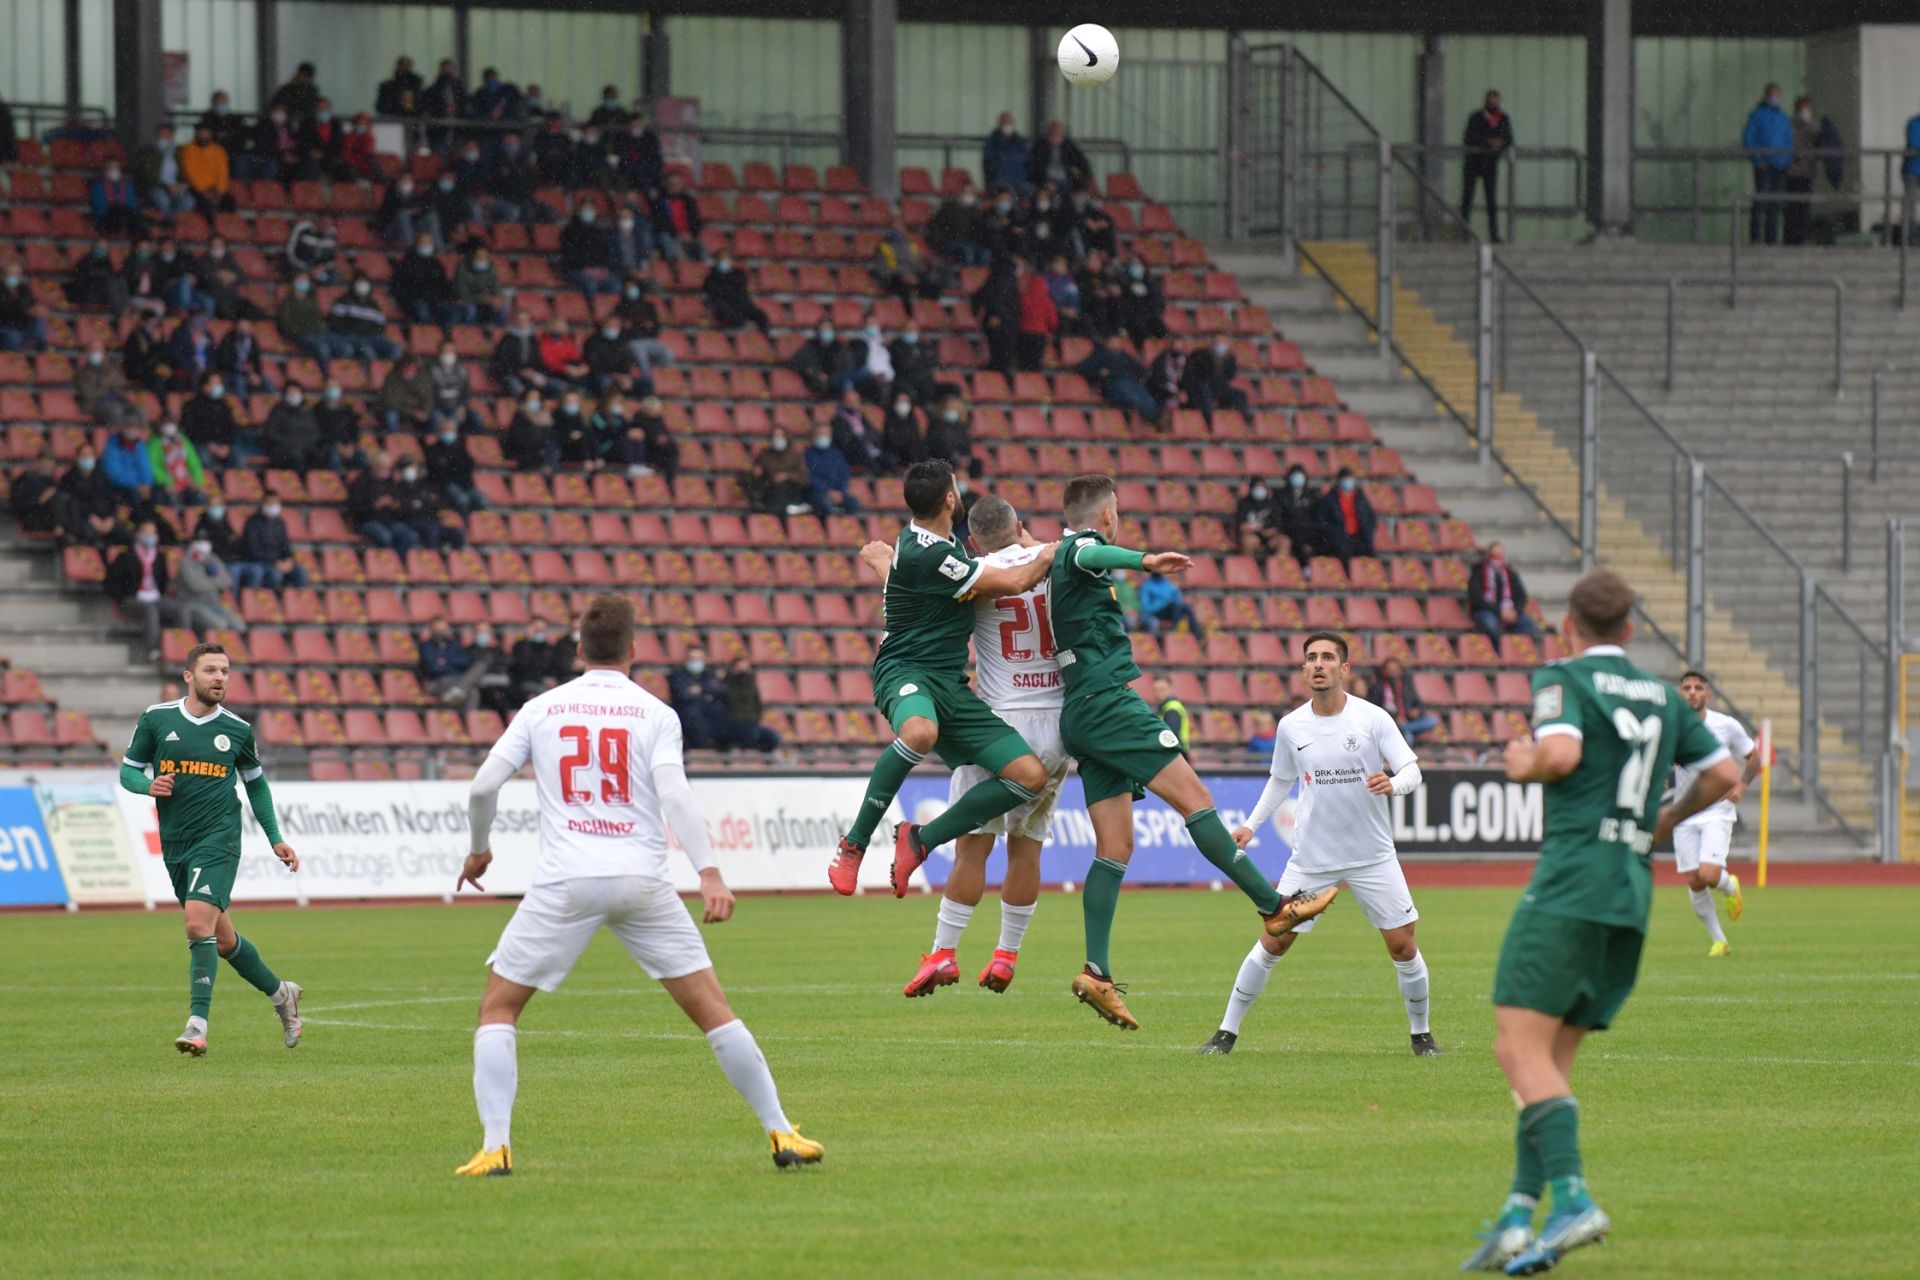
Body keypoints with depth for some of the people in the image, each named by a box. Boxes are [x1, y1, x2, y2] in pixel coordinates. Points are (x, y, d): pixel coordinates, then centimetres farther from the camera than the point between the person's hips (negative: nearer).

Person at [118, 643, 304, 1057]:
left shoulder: (238, 730, 2)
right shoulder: (156, 719, 1)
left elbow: (256, 783, 16)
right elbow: (128, 770, 8)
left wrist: (275, 839, 13)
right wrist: (149, 784, -15)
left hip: (217, 840, -3)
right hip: (174, 844, 3)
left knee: (200, 925, -21)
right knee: (221, 937, 12)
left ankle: (197, 1024, -19)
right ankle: (280, 994, 33)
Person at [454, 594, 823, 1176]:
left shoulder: (542, 709, 10)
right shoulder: (654, 713, 6)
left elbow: (484, 784, 4)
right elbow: (674, 793, -8)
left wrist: (479, 847, 22)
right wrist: (709, 873, -14)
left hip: (565, 882, 0)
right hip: (642, 880, 0)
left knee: (498, 1007, 11)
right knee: (710, 1006, 7)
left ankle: (496, 1146, -5)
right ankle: (781, 1133, 6)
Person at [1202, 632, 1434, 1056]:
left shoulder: (1373, 719, -10)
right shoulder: (1291, 726, -1)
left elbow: (1412, 770, -11)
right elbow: (1281, 781, 16)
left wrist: (1393, 783, -32)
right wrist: (1251, 825, 8)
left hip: (1373, 857, -1)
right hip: (1311, 857, 1)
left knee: (1403, 945, -3)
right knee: (1273, 942, 0)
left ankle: (1421, 1034, 17)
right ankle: (1227, 1032, 11)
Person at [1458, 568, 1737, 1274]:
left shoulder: (1563, 678, -2)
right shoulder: (1661, 696, 17)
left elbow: (1562, 752, -20)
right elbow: (1723, 773, 20)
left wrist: (1522, 765, 1)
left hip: (1571, 884, -7)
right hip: (1633, 895, 7)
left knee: (1521, 1046, -11)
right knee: (1550, 1057, 10)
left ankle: (1571, 1200, -27)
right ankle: (1518, 1217, 0)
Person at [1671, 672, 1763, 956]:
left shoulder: (1727, 726, -6)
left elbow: (1754, 757, 8)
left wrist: (1741, 785, -8)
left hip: (1718, 812, -2)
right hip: (1685, 815, 2)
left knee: (1708, 875, -18)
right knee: (1694, 883, -1)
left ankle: (1730, 887, 19)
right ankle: (1718, 941, 17)